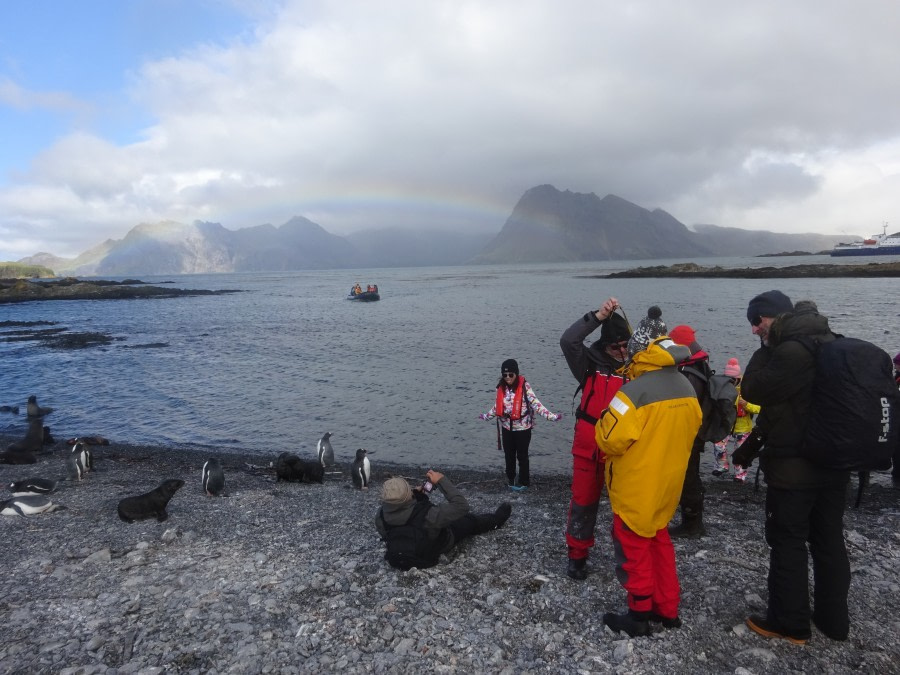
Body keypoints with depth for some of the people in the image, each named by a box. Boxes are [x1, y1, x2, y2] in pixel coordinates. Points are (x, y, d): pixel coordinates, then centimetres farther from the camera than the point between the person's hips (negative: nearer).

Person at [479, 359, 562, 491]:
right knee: (509, 455, 16)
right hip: (507, 427, 5)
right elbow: (497, 406, 12)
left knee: (522, 456, 8)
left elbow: (535, 404, -19)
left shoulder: (524, 386, -16)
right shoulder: (501, 387, -2)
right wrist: (487, 416, 23)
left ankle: (524, 482, 23)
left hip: (523, 428, -4)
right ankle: (510, 479, 34)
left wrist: (551, 416, -28)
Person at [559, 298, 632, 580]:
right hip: (589, 447, -1)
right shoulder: (591, 363, -6)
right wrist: (598, 316, -29)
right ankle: (577, 553, 26)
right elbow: (568, 341, -23)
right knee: (584, 501, 10)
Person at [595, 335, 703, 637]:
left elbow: (610, 439, -25)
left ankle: (639, 615, 20)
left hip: (636, 486, -7)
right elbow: (690, 431, 11)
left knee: (633, 547, 8)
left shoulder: (636, 390, -26)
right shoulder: (687, 389, 0)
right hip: (668, 482, 8)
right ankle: (667, 609, 31)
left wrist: (603, 424, -5)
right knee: (659, 540, 22)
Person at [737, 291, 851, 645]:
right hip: (834, 460, 9)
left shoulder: (793, 350, -22)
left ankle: (789, 622, 14)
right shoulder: (829, 343, 11)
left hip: (793, 466, -9)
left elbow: (754, 390, -17)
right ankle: (834, 618, 28)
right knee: (829, 540, 16)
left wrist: (766, 346, -9)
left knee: (787, 542, 3)